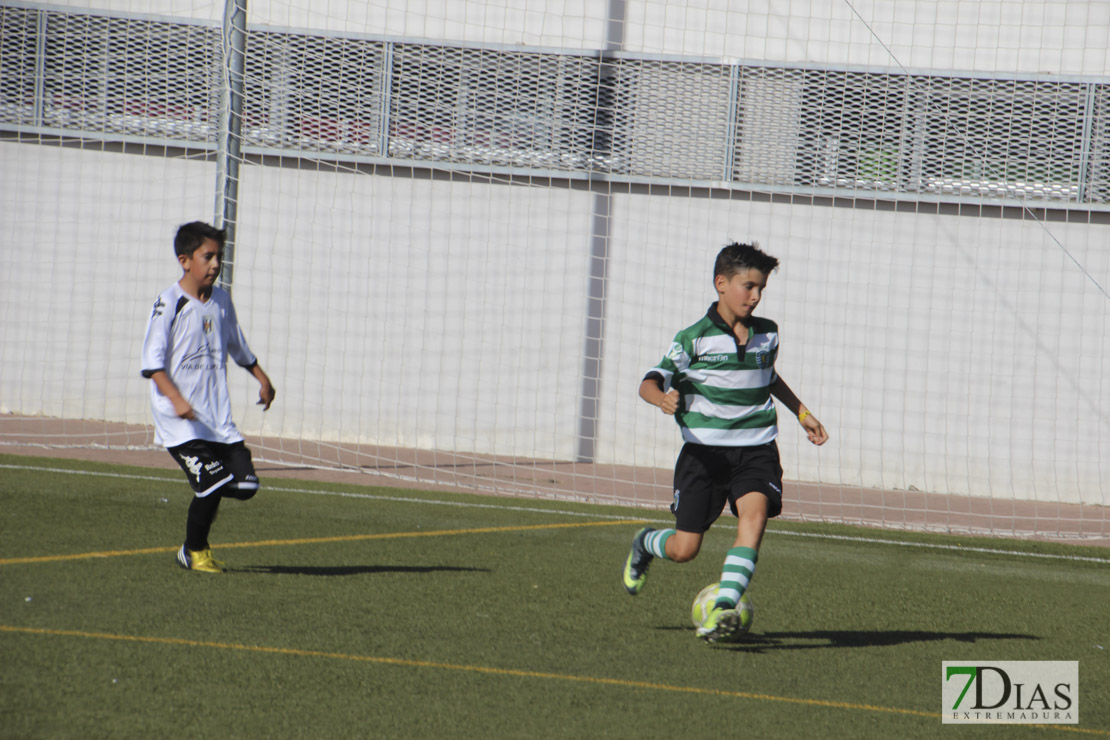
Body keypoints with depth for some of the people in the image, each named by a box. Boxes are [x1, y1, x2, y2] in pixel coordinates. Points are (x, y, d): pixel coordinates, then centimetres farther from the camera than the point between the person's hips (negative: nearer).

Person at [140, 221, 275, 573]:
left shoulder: (221, 300, 10)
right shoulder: (168, 304, -10)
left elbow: (238, 346, 28)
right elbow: (152, 361, -15)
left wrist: (262, 379, 28)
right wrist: (176, 399, -26)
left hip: (218, 416, 6)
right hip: (179, 419, -6)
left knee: (245, 484, -2)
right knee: (214, 480, -16)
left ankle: (203, 509, 29)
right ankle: (195, 552, 7)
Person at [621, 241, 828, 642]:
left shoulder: (767, 334, 8)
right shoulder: (694, 339, -8)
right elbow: (649, 383, -10)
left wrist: (802, 413, 31)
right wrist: (663, 398, -33)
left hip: (756, 449, 3)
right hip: (704, 450, -3)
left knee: (755, 512, -27)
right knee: (684, 549, -2)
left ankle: (724, 608, -35)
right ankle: (644, 544, 36)